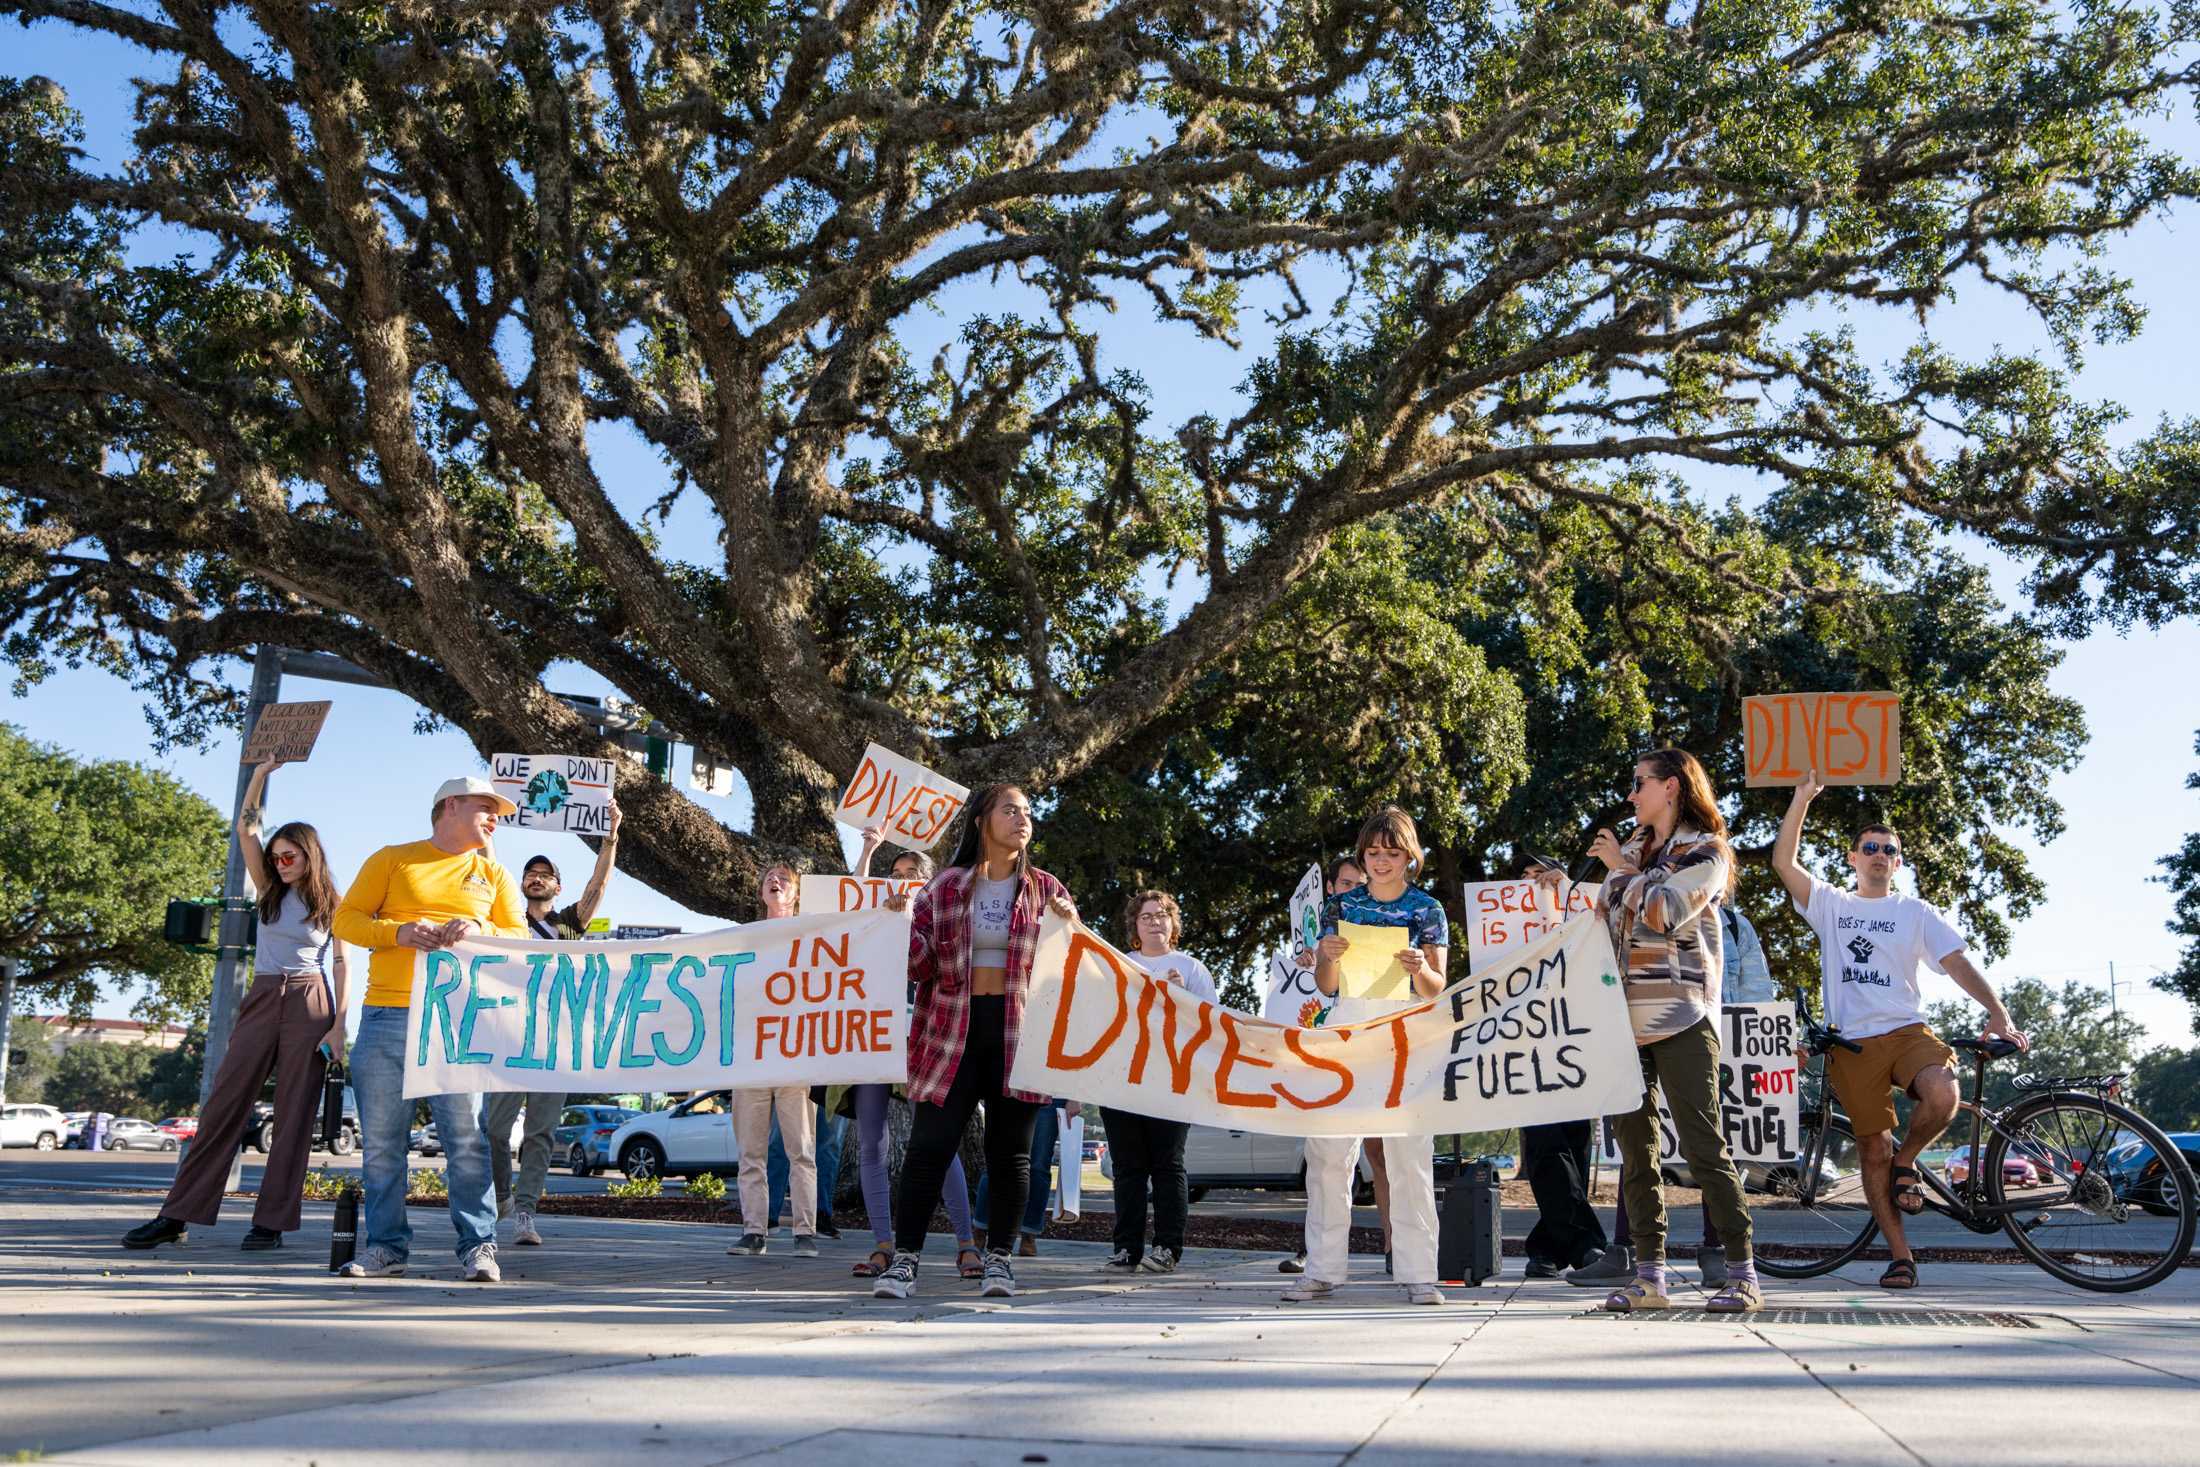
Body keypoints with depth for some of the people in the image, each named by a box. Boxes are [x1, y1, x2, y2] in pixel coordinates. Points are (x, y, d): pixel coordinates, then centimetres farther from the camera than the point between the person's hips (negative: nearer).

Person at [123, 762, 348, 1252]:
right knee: (224, 1101, -2)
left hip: (311, 1004, -3)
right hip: (262, 1000, 3)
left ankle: (272, 1221, -1)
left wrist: (339, 1026, -8)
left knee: (294, 1114, -4)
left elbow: (342, 967, 2)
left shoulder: (331, 905, 5)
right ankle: (178, 1215, -1)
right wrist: (262, 772, 1)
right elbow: (245, 830, 6)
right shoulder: (270, 892, 13)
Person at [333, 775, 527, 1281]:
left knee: (466, 1136, -7)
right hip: (387, 1014, 0)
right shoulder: (392, 860, 13)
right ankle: (386, 1246, 8)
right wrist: (398, 932, -11)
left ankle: (478, 1246, -3)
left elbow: (520, 938, 12)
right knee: (381, 1140, 1)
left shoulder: (494, 874, 19)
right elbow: (346, 919, 7)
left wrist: (481, 931, -9)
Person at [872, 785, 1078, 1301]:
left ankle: (998, 1258, 16)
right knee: (929, 1145, -5)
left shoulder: (1044, 890, 10)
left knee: (1010, 1150, 5)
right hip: (953, 1031, -1)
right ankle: (904, 1258, 2)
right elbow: (920, 967, 5)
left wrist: (1071, 927, -7)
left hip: (1017, 1033, 1)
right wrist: (902, 923, -11)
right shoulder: (944, 889, 7)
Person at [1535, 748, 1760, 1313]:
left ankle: (1742, 1274, -3)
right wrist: (1564, 895, 11)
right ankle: (1649, 1273, 9)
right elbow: (1605, 923, 22)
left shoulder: (1706, 852, 2)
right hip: (1626, 1016, 7)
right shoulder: (1633, 849, 22)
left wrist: (1622, 869, -4)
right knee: (1634, 1145, 4)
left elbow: (1666, 912, -15)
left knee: (1703, 1143, -9)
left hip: (1681, 1016, -6)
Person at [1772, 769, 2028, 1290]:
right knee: (1873, 1149, -1)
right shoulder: (1831, 905, 12)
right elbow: (1783, 862, 0)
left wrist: (1997, 1011, -15)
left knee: (1943, 1094, -31)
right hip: (1851, 1042, 1)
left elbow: (1957, 963, 0)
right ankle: (1901, 1257, 9)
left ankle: (1906, 1161, -1)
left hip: (1905, 1030, 0)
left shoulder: (1916, 913, 11)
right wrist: (1803, 799, -4)